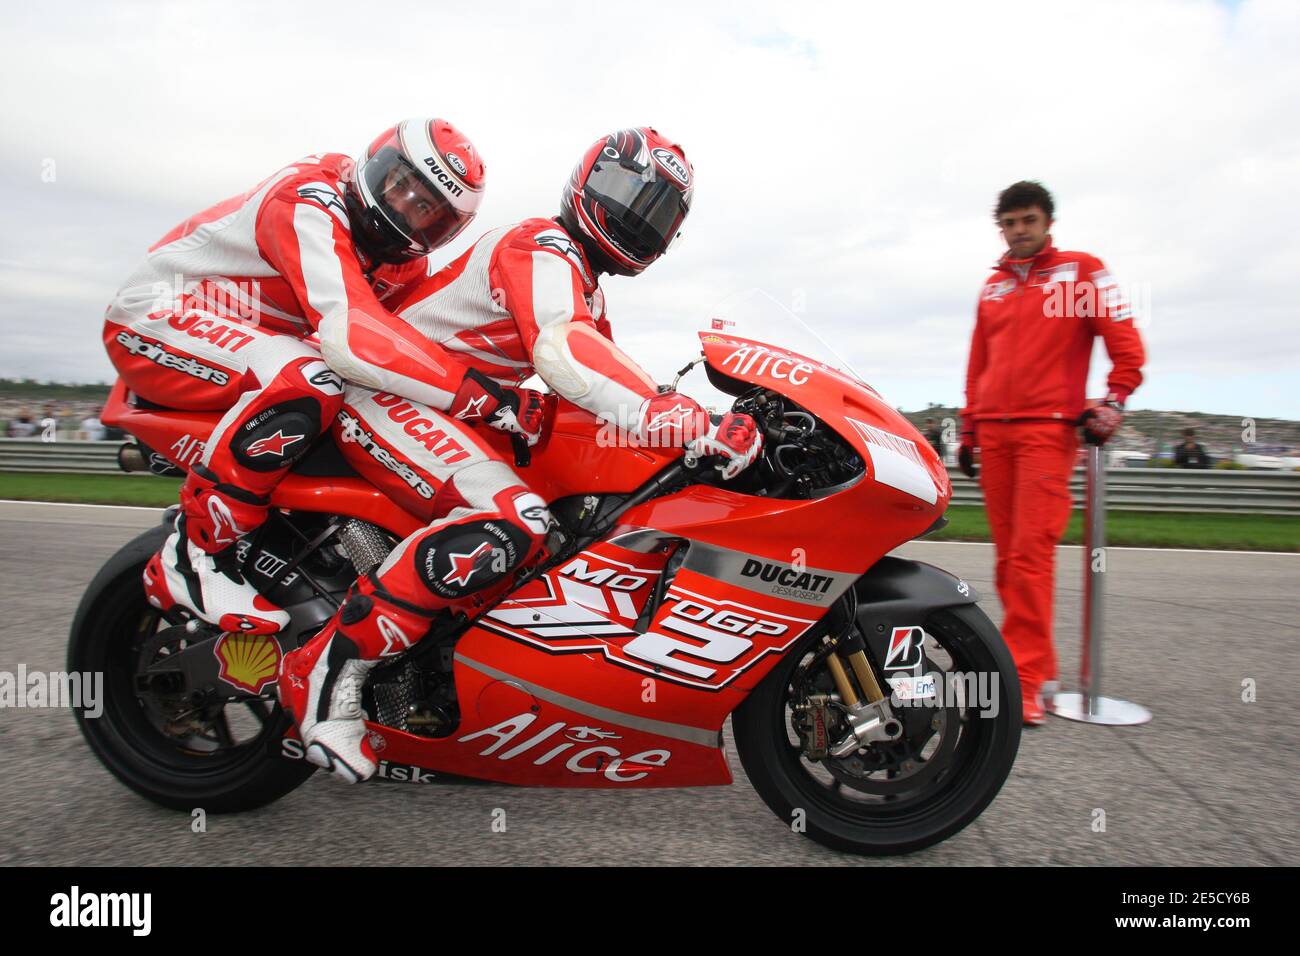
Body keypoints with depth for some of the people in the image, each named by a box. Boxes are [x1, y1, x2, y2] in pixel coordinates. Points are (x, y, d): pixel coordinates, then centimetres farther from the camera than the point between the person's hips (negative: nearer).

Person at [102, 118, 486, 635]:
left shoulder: (405, 261, 3)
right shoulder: (308, 200, -26)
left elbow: (450, 324, 1)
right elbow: (351, 331, -39)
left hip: (243, 333, 9)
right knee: (307, 380, -35)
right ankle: (191, 556, -25)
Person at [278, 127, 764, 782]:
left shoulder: (586, 287, 20)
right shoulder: (542, 248, -14)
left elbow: (612, 373, 20)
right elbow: (561, 352, -35)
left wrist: (708, 425, 5)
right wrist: (679, 422, -45)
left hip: (462, 406, 10)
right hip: (389, 392, -10)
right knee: (510, 520, -34)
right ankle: (327, 669, -24)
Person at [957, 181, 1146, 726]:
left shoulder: (1082, 270, 8)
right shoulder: (993, 286, 20)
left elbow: (1126, 345, 4)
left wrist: (1112, 403, -7)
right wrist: (968, 431, 17)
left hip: (1048, 429, -5)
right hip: (994, 431, 5)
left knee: (1032, 553, -13)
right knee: (1008, 556, 4)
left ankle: (1025, 682, -11)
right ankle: (1040, 662, 16)